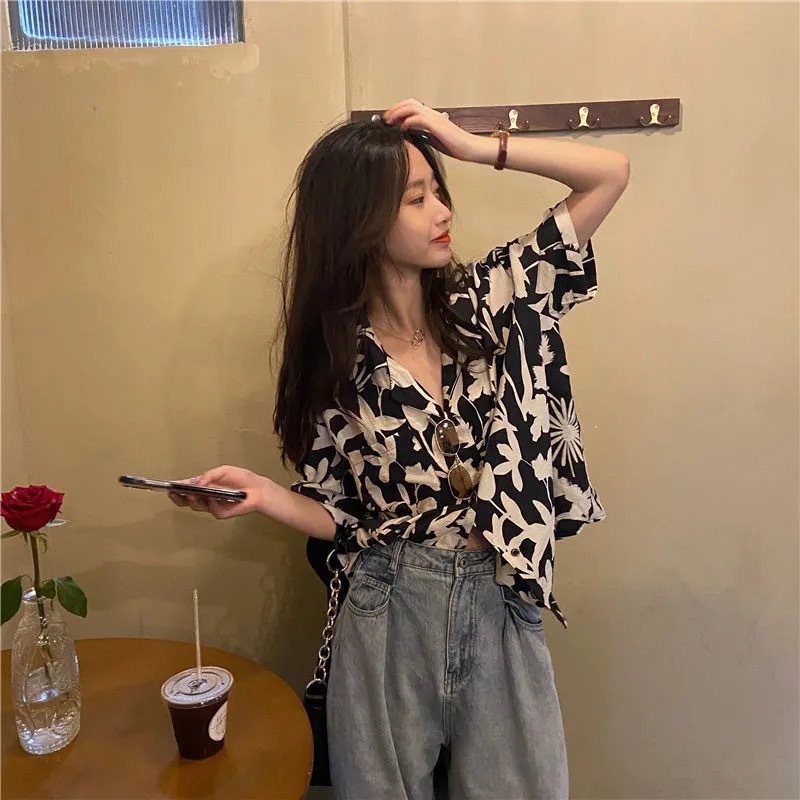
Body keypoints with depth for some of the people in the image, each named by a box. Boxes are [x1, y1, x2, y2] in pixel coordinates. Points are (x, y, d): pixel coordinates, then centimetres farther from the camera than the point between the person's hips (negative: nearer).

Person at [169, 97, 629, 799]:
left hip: (504, 608, 1)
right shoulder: (333, 359, -3)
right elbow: (343, 515, 1)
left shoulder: (493, 298, -1)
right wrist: (263, 494, -17)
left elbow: (610, 174, -2)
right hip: (388, 615, 0)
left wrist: (474, 145, -6)